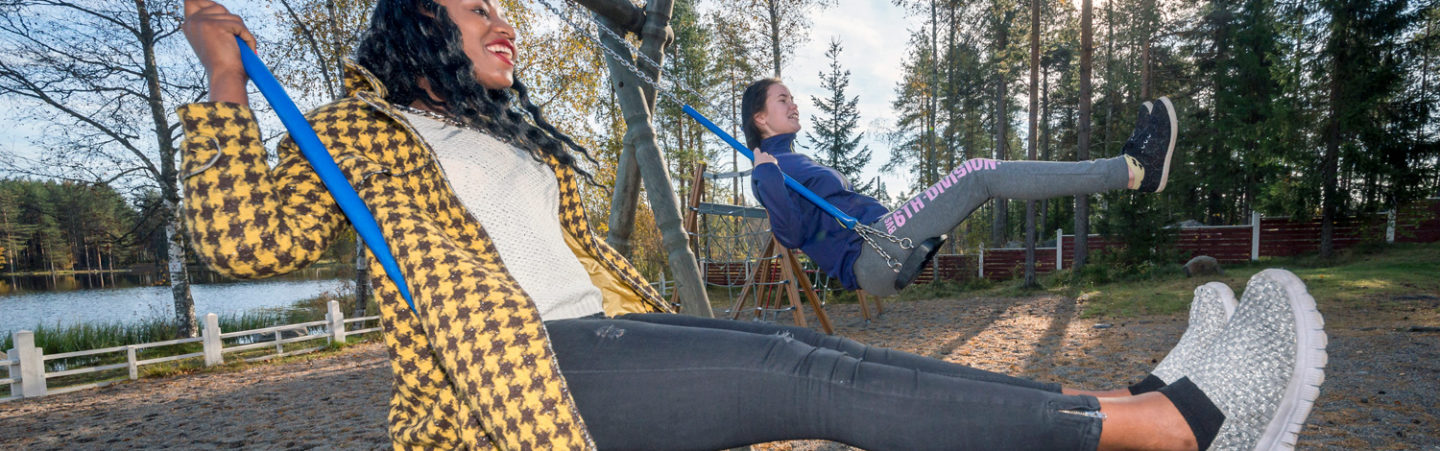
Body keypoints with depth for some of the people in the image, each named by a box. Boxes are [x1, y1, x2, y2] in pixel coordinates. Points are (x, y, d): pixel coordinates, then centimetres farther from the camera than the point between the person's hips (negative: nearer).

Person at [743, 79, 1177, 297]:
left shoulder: (795, 163, 25)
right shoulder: (768, 168, -4)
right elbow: (793, 232, -18)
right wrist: (767, 174, -22)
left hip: (881, 259, 10)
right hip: (869, 257, -10)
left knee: (981, 177, 5)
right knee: (977, 173, -16)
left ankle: (1132, 167, 4)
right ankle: (1133, 170, -12)